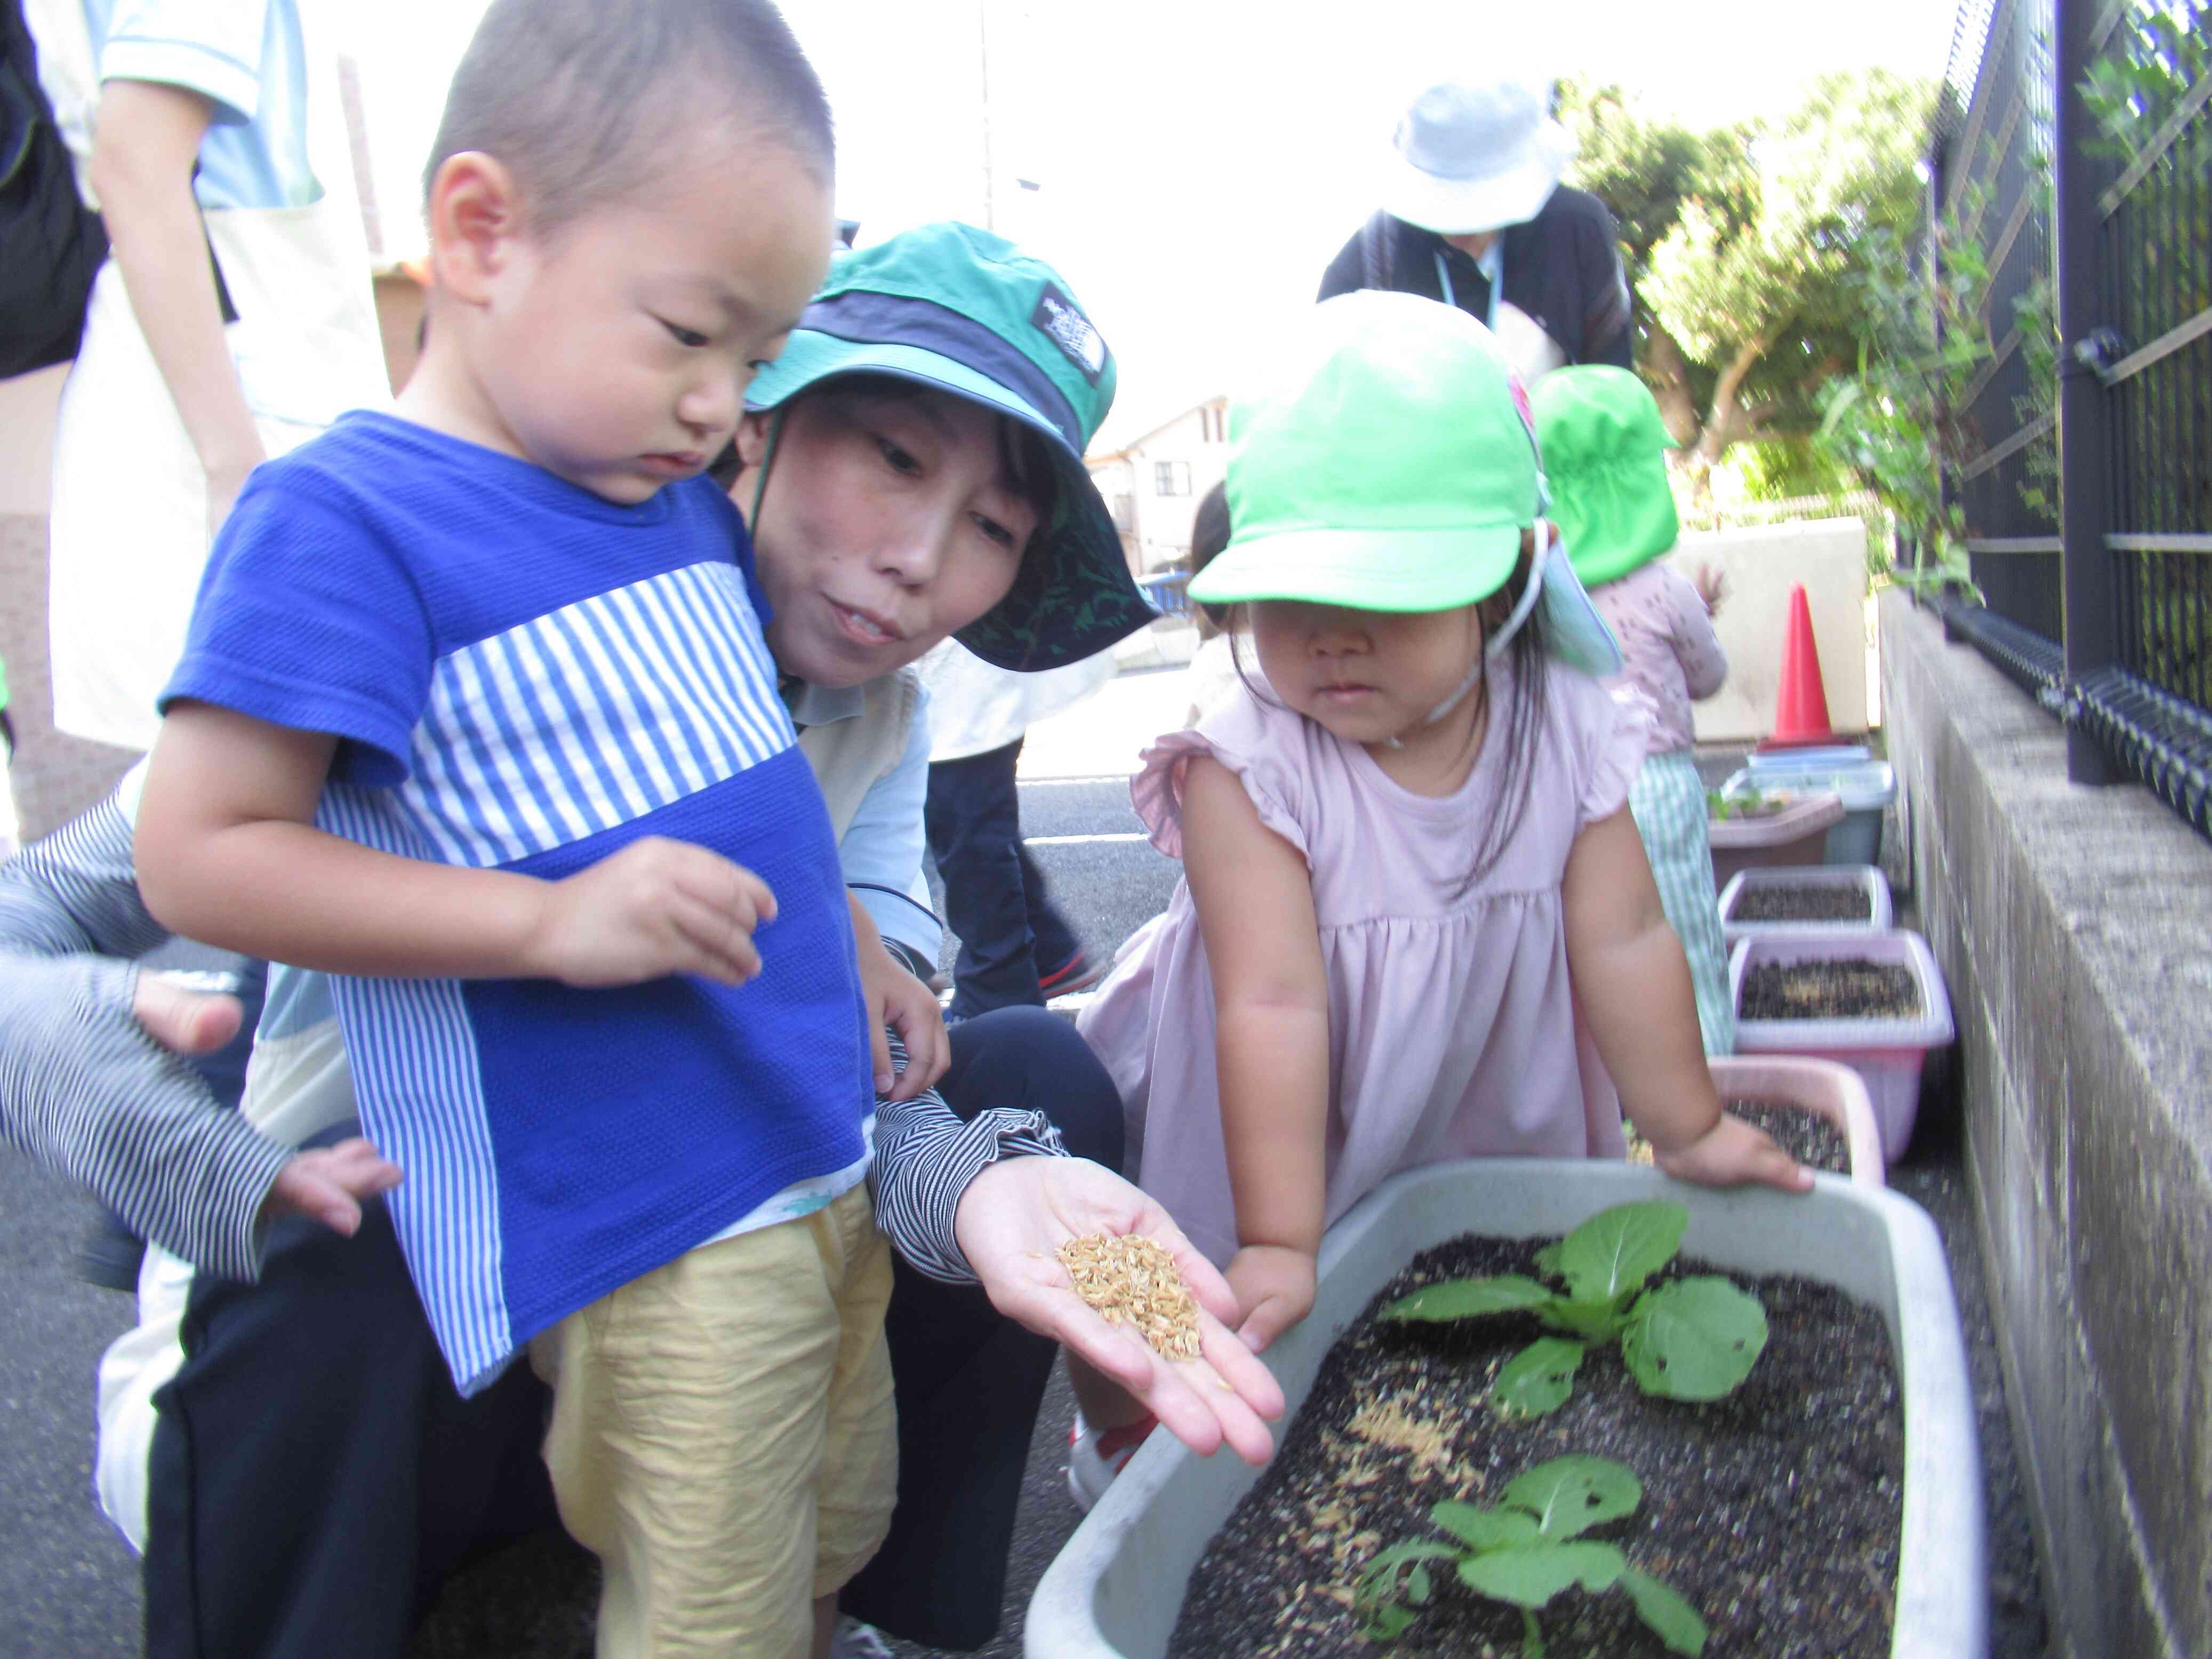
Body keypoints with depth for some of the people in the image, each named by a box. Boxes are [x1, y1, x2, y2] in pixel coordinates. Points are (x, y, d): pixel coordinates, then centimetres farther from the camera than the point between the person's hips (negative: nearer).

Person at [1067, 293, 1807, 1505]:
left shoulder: (1564, 735, -15)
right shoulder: (1249, 773, -29)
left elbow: (1624, 944, -6)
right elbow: (1274, 1007, -33)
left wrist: (1688, 1130, 2)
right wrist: (1278, 1246, -32)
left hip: (1483, 1131, 4)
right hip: (1279, 1144, -3)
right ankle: (1135, 1448, 39)